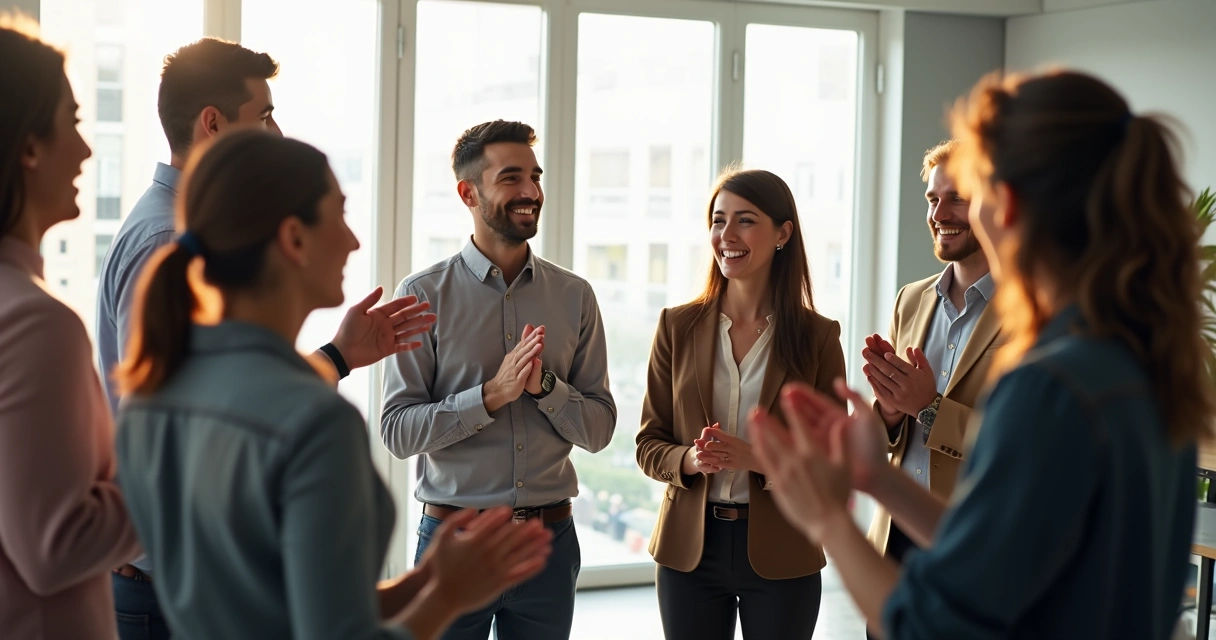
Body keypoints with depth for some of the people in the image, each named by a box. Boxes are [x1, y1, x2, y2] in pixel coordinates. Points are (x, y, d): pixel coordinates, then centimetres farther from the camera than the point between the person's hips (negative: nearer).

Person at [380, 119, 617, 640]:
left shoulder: (575, 297, 4)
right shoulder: (424, 295, -4)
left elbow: (599, 430, 4)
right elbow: (397, 430, -10)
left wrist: (543, 385, -14)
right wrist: (494, 394, -19)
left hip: (550, 538, 3)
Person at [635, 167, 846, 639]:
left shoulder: (817, 336, -3)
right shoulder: (678, 326, 1)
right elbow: (649, 446, 3)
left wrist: (756, 459, -20)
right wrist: (691, 460, -18)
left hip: (780, 555, -1)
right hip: (689, 547, 1)